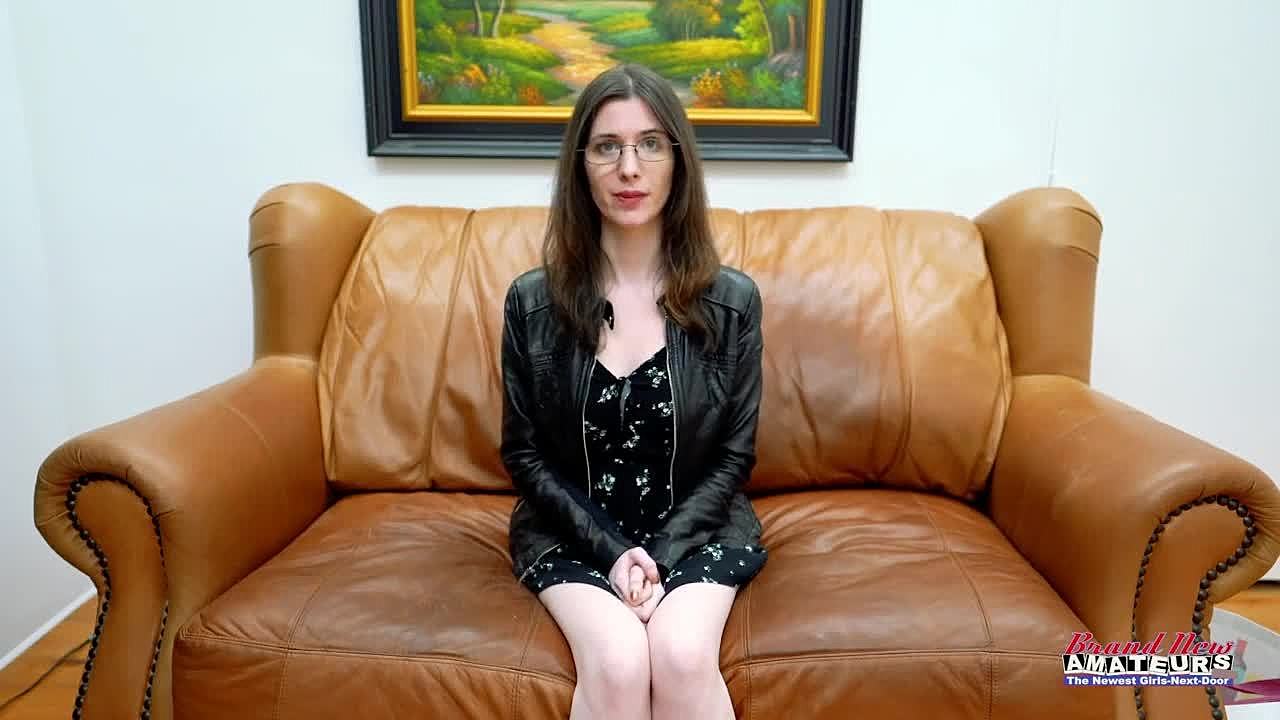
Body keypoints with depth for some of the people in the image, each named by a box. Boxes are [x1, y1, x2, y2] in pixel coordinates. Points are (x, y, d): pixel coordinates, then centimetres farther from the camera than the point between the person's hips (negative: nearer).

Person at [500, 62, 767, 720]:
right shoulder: (533, 301, -5)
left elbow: (734, 456, -1)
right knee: (617, 663, -26)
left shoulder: (731, 299, -5)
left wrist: (662, 556, -13)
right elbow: (524, 455, 0)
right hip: (572, 532, 0)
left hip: (695, 530, 1)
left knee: (683, 657, -27)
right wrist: (613, 550, -11)